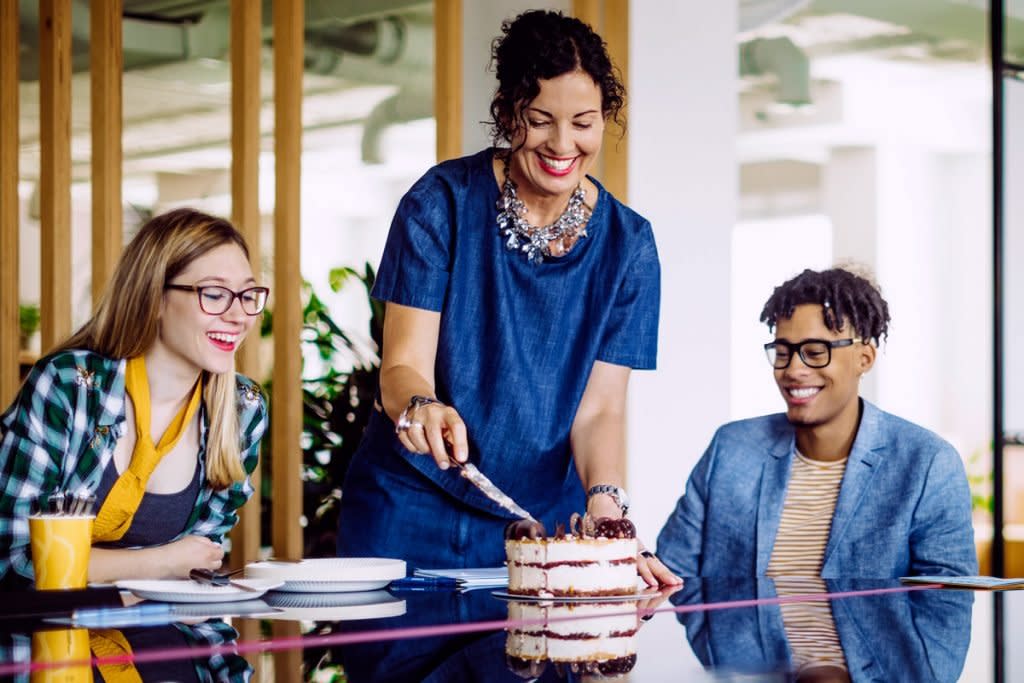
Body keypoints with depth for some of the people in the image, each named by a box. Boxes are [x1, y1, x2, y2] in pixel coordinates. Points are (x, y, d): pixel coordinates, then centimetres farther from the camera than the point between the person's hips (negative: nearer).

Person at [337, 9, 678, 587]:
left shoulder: (628, 244, -2)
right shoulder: (442, 203, -9)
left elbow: (600, 407, -5)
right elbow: (403, 365, -13)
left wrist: (605, 506, -25)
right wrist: (422, 406, -37)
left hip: (543, 521, 2)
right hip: (412, 514, -1)